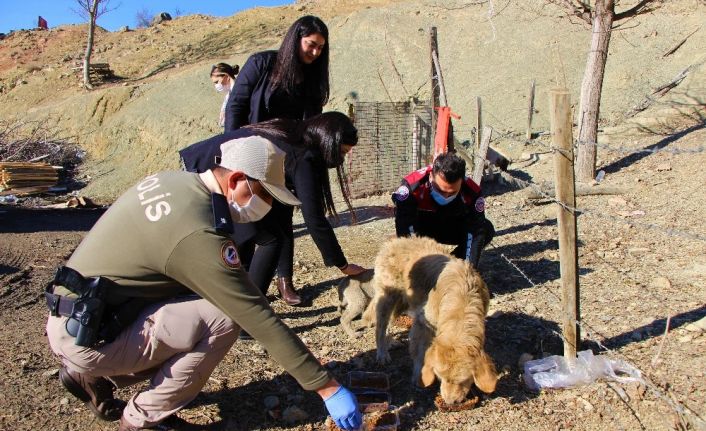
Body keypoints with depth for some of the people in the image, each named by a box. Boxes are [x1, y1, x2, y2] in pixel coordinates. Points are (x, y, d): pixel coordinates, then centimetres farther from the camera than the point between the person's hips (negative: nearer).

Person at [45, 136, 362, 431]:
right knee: (225, 318, -19)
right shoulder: (199, 234, -26)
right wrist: (327, 388, -19)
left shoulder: (172, 181, 0)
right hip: (87, 339, -9)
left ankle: (95, 377, 16)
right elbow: (259, 319, -26)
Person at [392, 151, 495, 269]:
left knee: (486, 230, -22)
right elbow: (404, 231, -36)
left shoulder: (471, 192, -29)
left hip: (452, 228, 3)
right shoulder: (412, 185, -36)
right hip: (421, 230, -3)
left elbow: (475, 231, -28)